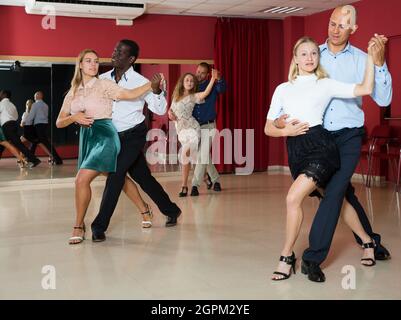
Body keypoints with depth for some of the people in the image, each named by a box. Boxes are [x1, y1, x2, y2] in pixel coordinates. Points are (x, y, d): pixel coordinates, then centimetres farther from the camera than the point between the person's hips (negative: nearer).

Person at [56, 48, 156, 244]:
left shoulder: (103, 85, -2)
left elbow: (131, 94, -12)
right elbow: (59, 123, 10)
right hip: (86, 138, 6)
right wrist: (74, 117, -9)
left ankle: (79, 227, -4)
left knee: (82, 179, -17)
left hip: (104, 136, -6)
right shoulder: (73, 93, 13)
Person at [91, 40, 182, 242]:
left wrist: (156, 91, -30)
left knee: (115, 175, -14)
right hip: (115, 136, 5)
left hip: (134, 135, -5)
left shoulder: (140, 81, -13)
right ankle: (171, 211, 31)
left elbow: (160, 110, -13)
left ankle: (99, 226, -6)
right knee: (143, 177, 14)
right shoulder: (103, 79, -1)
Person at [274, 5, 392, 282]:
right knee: (344, 192, 14)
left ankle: (313, 257, -4)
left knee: (334, 191, -13)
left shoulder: (361, 60, -4)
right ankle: (370, 241, 35)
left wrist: (379, 63, -23)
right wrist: (280, 118, -11)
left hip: (349, 136, -2)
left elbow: (383, 99, -12)